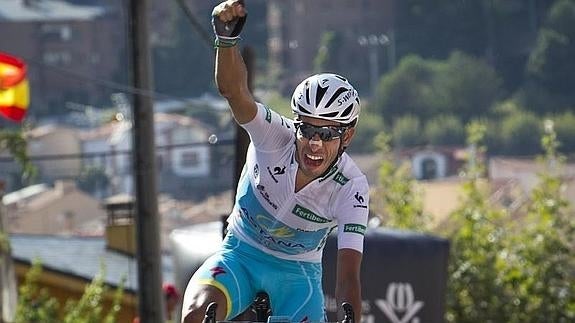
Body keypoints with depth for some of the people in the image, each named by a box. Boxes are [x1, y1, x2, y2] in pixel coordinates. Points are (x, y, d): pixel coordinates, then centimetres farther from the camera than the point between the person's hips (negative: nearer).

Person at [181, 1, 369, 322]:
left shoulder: (351, 187, -23)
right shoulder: (276, 136, -22)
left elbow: (348, 274, -29)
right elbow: (234, 90, -41)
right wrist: (227, 37, -61)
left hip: (298, 272, 0)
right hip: (240, 255, 0)